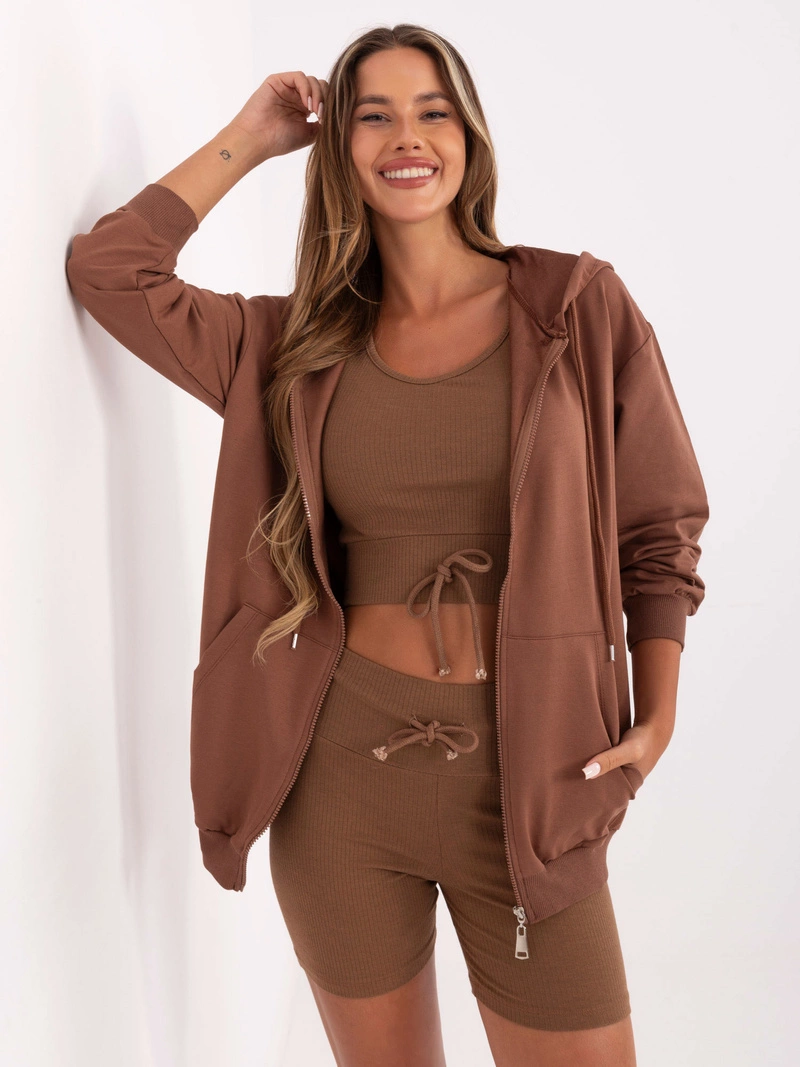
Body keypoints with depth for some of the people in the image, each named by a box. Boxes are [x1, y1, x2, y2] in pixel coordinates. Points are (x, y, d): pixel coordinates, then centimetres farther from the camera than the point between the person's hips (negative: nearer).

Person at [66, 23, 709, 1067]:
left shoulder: (579, 305, 0)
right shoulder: (297, 345, 6)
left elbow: (659, 524, 4)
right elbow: (106, 269, 2)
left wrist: (657, 716, -5)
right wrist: (246, 141, 5)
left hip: (524, 771, -1)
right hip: (340, 759, 2)